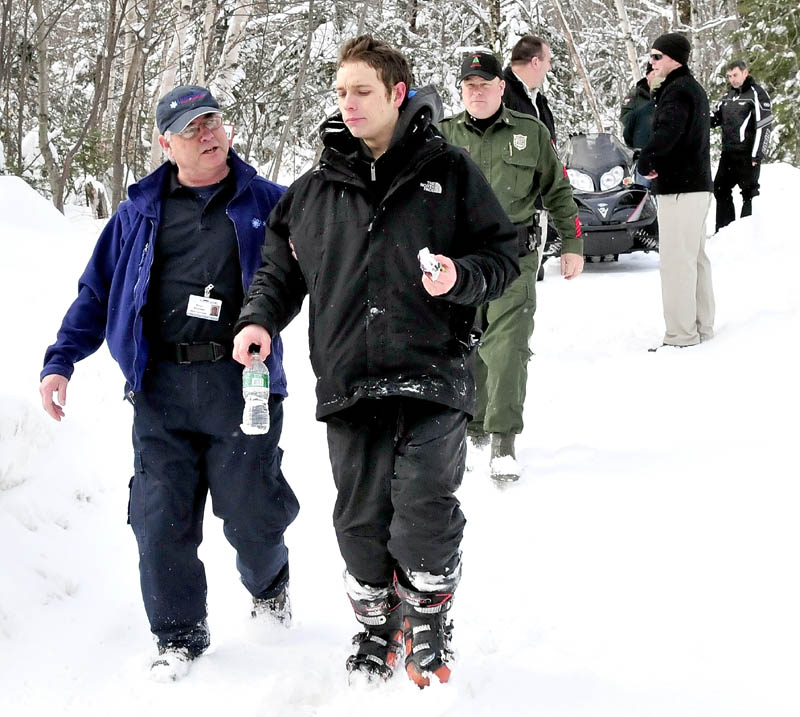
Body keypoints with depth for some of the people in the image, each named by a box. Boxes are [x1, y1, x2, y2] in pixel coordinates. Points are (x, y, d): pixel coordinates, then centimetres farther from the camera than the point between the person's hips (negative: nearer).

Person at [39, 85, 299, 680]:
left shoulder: (268, 204, 6)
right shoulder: (140, 213, 12)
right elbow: (97, 292, 15)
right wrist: (61, 362, 6)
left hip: (240, 385, -2)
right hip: (162, 390, 2)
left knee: (250, 512, 3)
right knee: (162, 518, 0)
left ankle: (269, 587, 37)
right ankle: (180, 635, 17)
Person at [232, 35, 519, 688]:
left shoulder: (448, 171, 4)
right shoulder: (315, 190, 13)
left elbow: (503, 252, 7)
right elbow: (281, 267, 22)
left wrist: (462, 277, -13)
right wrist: (260, 317, 4)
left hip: (433, 374, -3)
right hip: (348, 382, 3)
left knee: (426, 512, -11)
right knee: (361, 519, 5)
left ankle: (429, 629, 12)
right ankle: (378, 633, 25)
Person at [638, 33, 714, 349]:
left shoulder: (677, 90, -14)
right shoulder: (695, 88, 18)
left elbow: (667, 132, -30)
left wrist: (645, 162, -15)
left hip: (679, 188, -11)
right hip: (698, 184, 11)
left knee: (676, 261, -8)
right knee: (696, 258, 15)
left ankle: (681, 334, -8)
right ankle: (702, 326, 22)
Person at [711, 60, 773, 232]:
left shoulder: (756, 94, -8)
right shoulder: (727, 96, 15)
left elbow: (764, 126, -13)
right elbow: (715, 118, 23)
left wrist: (756, 155, -17)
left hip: (747, 154, -8)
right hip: (728, 153, 8)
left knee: (749, 192, -3)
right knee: (721, 189, 11)